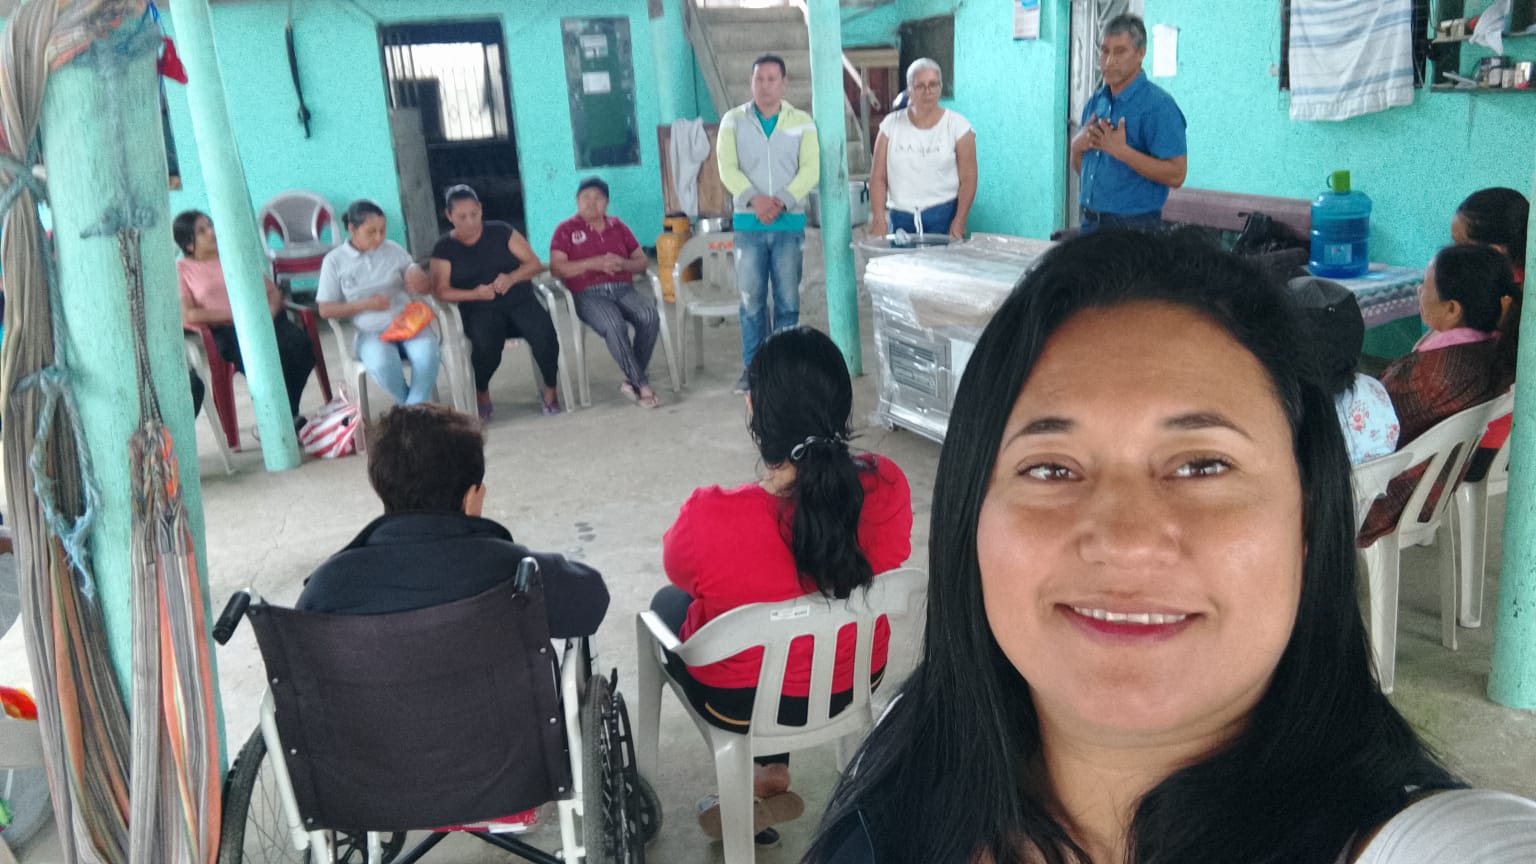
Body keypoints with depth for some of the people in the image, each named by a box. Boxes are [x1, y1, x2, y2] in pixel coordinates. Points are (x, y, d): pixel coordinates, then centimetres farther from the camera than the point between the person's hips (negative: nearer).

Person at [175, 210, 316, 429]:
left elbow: (273, 291, 16)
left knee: (299, 345, -29)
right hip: (225, 331, -3)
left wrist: (269, 312, -7)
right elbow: (188, 315, -2)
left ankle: (287, 415, -17)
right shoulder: (182, 269, 10)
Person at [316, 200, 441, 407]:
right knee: (382, 363, -35)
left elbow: (428, 288, 10)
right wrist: (365, 304, -13)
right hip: (371, 332, -2)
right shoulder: (334, 260, 1)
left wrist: (419, 281, -16)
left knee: (428, 353, -32)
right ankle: (412, 408, -10)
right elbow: (325, 310, 1)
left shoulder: (393, 249, 6)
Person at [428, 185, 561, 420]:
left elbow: (535, 263, 4)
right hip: (480, 310, -1)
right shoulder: (444, 248, 6)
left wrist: (511, 278, -17)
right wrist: (475, 294, -20)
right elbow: (441, 291, -3)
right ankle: (482, 394, -5)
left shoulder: (501, 231, 8)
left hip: (521, 301, 1)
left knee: (545, 335, -31)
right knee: (486, 342, -35)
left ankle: (550, 389, -4)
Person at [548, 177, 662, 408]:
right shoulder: (565, 230, 9)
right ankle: (642, 385, -26)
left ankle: (632, 380, -17)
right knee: (615, 325, -36)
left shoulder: (618, 227, 20)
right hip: (588, 294, -3)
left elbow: (642, 262, 17)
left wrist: (623, 263, -6)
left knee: (650, 317, -29)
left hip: (623, 290, 4)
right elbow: (556, 268, -4)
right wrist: (593, 263, -15)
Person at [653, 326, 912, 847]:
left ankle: (766, 777, 33)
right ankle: (773, 774, 33)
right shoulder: (887, 487, -25)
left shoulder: (711, 521, -34)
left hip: (743, 701, -3)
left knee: (670, 602, 28)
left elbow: (679, 566, -9)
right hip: (855, 681, 3)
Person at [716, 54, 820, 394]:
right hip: (748, 223, 0)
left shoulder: (802, 122, 7)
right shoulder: (733, 121, 7)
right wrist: (754, 199, -19)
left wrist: (781, 202, -17)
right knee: (752, 299, 2)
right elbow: (727, 167, -3)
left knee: (788, 299, 3)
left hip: (790, 221, 0)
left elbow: (811, 169, -2)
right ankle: (752, 367, 10)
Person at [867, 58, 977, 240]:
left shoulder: (957, 126, 1)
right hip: (900, 217, 2)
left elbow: (968, 179, -2)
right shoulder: (891, 124, 6)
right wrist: (878, 219, -7)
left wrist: (959, 222, -12)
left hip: (943, 217, -2)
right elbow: (878, 177, 4)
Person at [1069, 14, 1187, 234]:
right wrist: (1077, 145, -4)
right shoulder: (1095, 102, 10)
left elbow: (1176, 175, -18)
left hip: (1133, 226, -6)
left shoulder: (1158, 106, -11)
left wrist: (1121, 150, -23)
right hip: (1090, 223, 7)